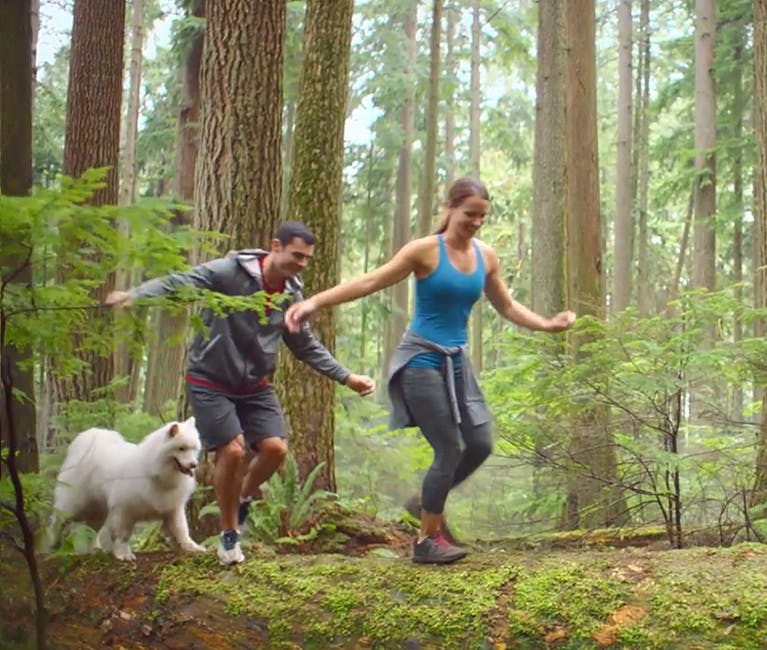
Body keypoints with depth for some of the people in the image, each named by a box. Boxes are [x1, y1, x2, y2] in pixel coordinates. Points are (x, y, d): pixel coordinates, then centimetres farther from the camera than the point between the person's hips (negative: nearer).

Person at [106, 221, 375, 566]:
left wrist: (346, 377, 7)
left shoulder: (291, 294, 1)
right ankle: (229, 533, 7)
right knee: (233, 450, -15)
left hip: (254, 386, 6)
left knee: (275, 448, -9)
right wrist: (135, 294, -45)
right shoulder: (230, 272, -19)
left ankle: (243, 498, 22)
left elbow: (307, 346, 11)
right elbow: (179, 282, -27)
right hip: (210, 382, -5)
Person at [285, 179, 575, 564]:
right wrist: (316, 302, -24)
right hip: (422, 360, -6)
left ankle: (431, 502, 28)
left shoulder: (486, 257, 7)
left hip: (457, 361, 7)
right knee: (449, 450, -8)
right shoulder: (426, 250, -11)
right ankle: (427, 540, 8)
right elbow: (371, 282, -15)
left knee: (480, 445, 2)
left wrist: (547, 325, 7)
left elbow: (507, 307, 19)